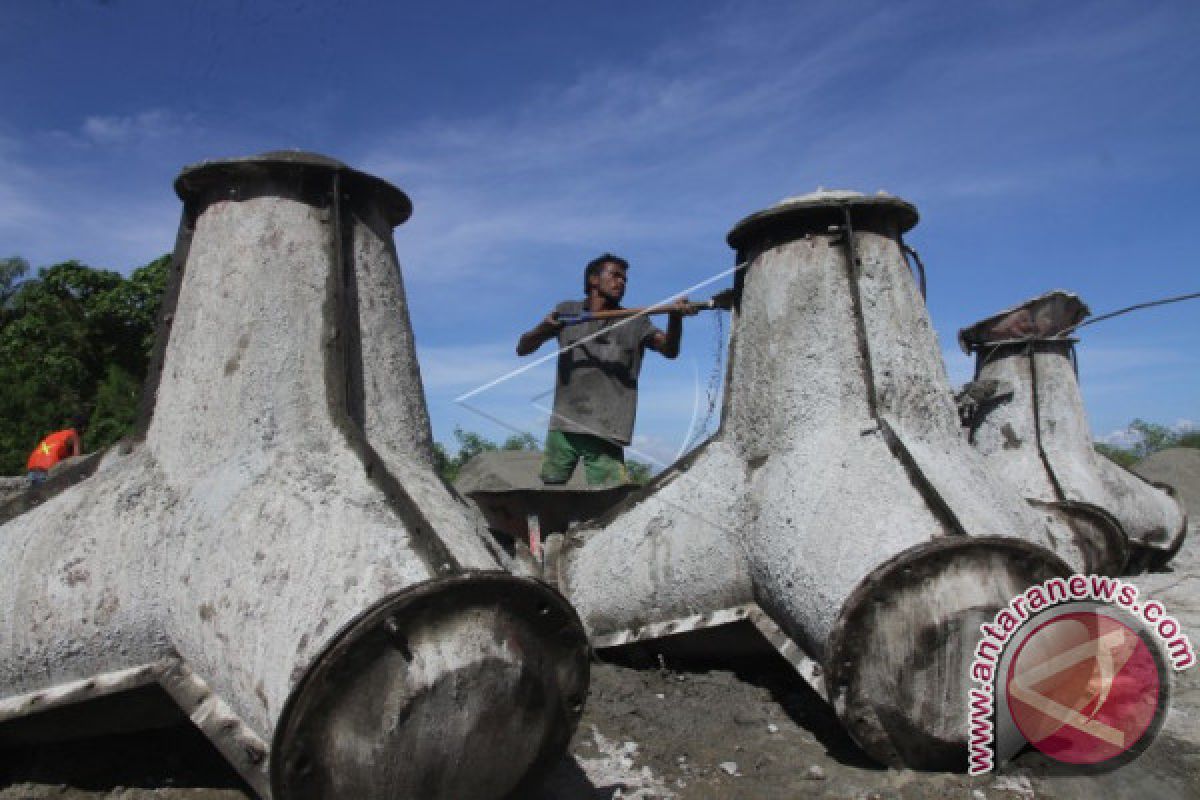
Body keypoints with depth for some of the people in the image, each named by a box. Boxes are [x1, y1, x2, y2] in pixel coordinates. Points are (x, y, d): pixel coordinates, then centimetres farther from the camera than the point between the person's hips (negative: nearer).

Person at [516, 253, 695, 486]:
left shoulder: (634, 322, 11)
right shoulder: (567, 311, 13)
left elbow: (669, 349, -5)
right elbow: (522, 348, 13)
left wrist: (675, 316, -25)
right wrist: (544, 328, -8)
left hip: (606, 433, -1)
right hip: (563, 428, 2)